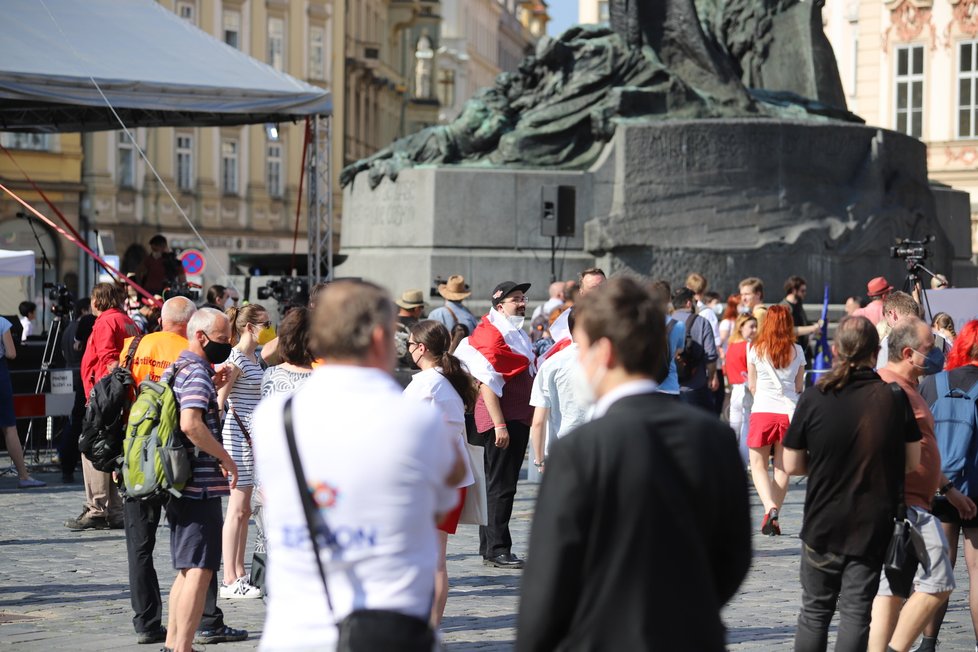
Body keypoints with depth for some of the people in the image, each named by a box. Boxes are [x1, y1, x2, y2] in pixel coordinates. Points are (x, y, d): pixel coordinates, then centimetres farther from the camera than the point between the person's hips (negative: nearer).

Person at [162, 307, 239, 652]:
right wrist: (225, 457, -18)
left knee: (187, 569, 18)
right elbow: (191, 424, -27)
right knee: (199, 571, -9)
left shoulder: (177, 368, 17)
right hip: (200, 486, -10)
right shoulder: (197, 372, -14)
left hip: (181, 485, 10)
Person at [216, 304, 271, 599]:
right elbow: (219, 400, -15)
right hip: (239, 438, -9)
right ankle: (230, 581, -4)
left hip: (253, 438, 9)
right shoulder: (236, 359, -12)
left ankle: (240, 575, 17)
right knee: (237, 510, -7)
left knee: (244, 510, 12)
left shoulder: (254, 358, 15)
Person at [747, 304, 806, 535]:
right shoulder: (797, 351, 1)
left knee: (758, 465, 6)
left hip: (762, 411, -2)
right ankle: (774, 518, 12)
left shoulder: (756, 350, -3)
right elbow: (799, 387, 9)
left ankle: (770, 508, -18)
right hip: (789, 411, 2)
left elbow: (752, 386, 5)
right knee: (783, 468, 11)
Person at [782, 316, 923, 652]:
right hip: (873, 526, 0)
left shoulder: (814, 398, -9)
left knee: (815, 611, 14)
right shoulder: (896, 398, -7)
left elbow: (792, 465, -4)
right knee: (856, 612, 5)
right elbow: (913, 464, 1)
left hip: (823, 524, 0)